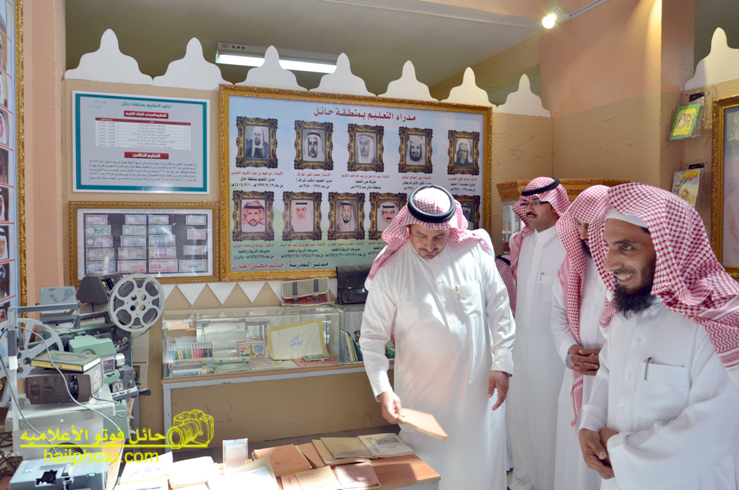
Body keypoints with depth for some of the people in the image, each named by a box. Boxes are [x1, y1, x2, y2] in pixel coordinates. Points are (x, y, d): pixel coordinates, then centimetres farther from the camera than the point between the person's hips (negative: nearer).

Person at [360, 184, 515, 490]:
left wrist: (501, 364, 0)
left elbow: (499, 309, 2)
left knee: (480, 465, 16)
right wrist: (383, 391, -17)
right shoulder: (390, 270, -12)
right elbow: (372, 336, -8)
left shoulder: (474, 252, -7)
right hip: (422, 394, -1)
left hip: (478, 387, 2)